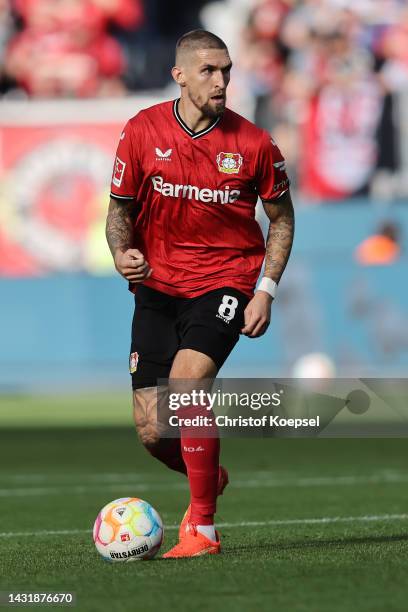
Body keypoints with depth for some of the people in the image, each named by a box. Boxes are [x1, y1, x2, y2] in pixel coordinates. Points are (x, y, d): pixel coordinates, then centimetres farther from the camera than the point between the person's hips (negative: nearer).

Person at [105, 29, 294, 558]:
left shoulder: (254, 144, -6)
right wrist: (122, 252, -15)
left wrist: (266, 291, -4)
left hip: (226, 283, -2)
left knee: (185, 382, -26)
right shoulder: (142, 132, -4)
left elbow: (281, 219, 7)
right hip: (158, 287, 3)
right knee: (151, 432, -2)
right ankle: (208, 479, 35)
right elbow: (119, 208, 7)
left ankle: (202, 530, -13)